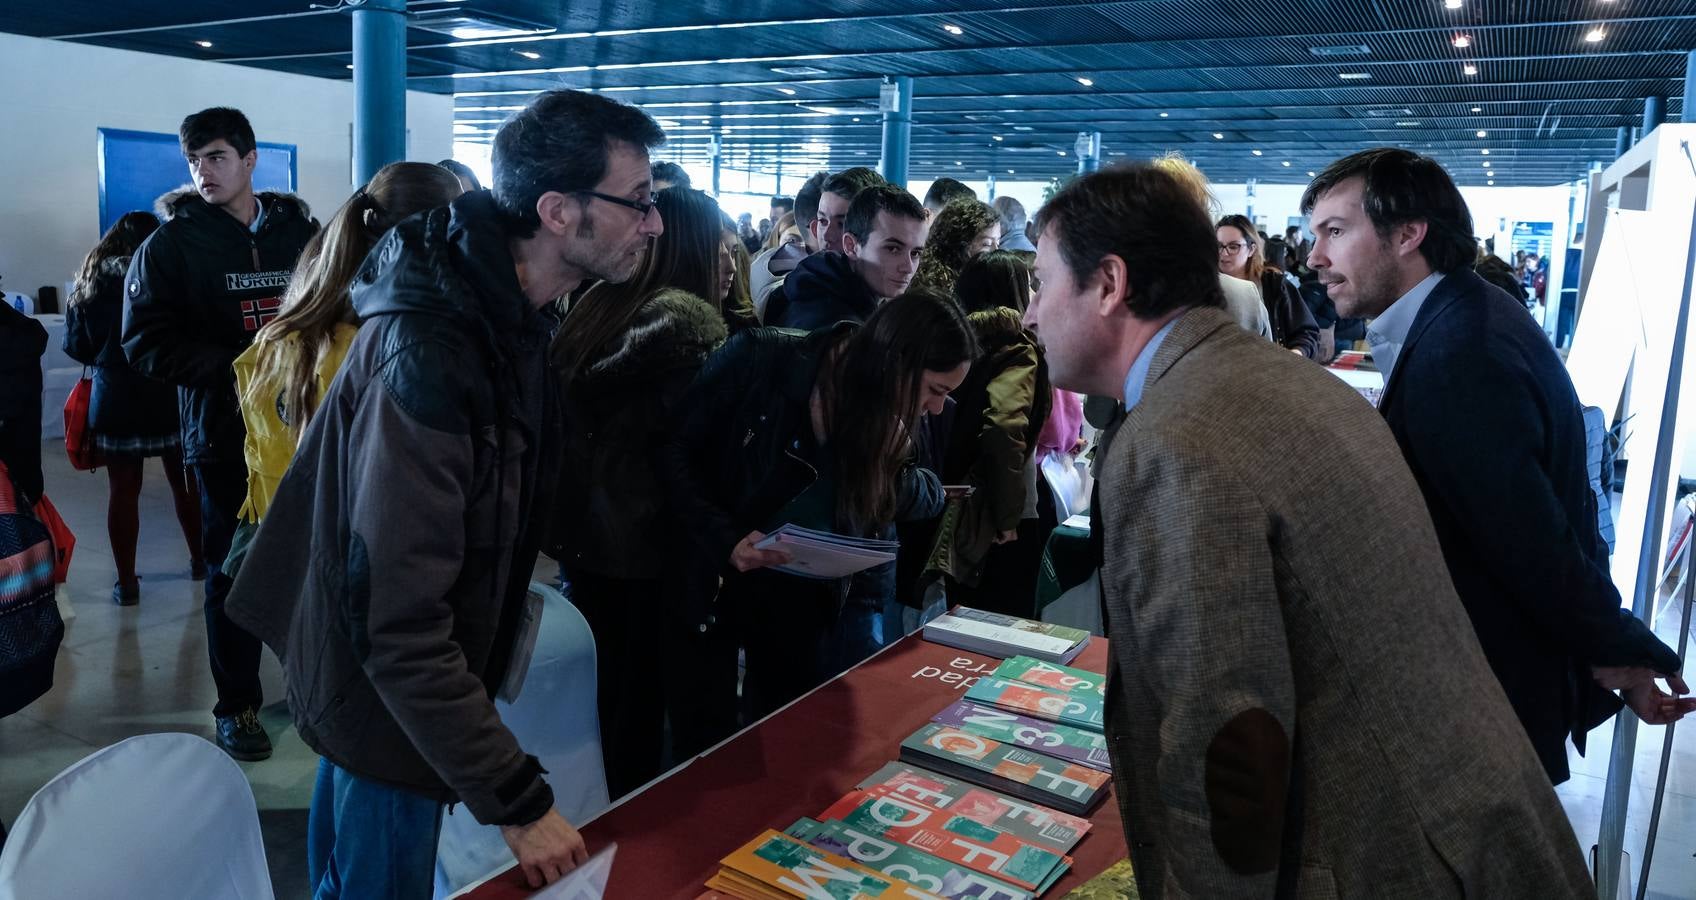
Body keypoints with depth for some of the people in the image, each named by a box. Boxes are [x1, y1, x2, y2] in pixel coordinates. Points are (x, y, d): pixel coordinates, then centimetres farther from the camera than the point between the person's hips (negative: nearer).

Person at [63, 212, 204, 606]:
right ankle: (199, 560, 26)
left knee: (123, 491, 4)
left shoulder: (91, 279, 2)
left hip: (114, 399, 1)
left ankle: (126, 582, 9)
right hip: (170, 396, -1)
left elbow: (75, 345, 6)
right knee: (186, 482, 13)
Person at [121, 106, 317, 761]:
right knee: (233, 575, 7)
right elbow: (145, 343, -5)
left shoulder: (300, 230, 7)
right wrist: (236, 366, -17)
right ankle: (238, 706, 21)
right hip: (226, 435, -2)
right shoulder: (171, 245, 0)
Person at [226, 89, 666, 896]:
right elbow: (397, 624, -32)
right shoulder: (429, 351, -31)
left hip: (419, 680, 8)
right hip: (390, 701, -8)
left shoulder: (501, 309, 0)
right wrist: (516, 797, -29)